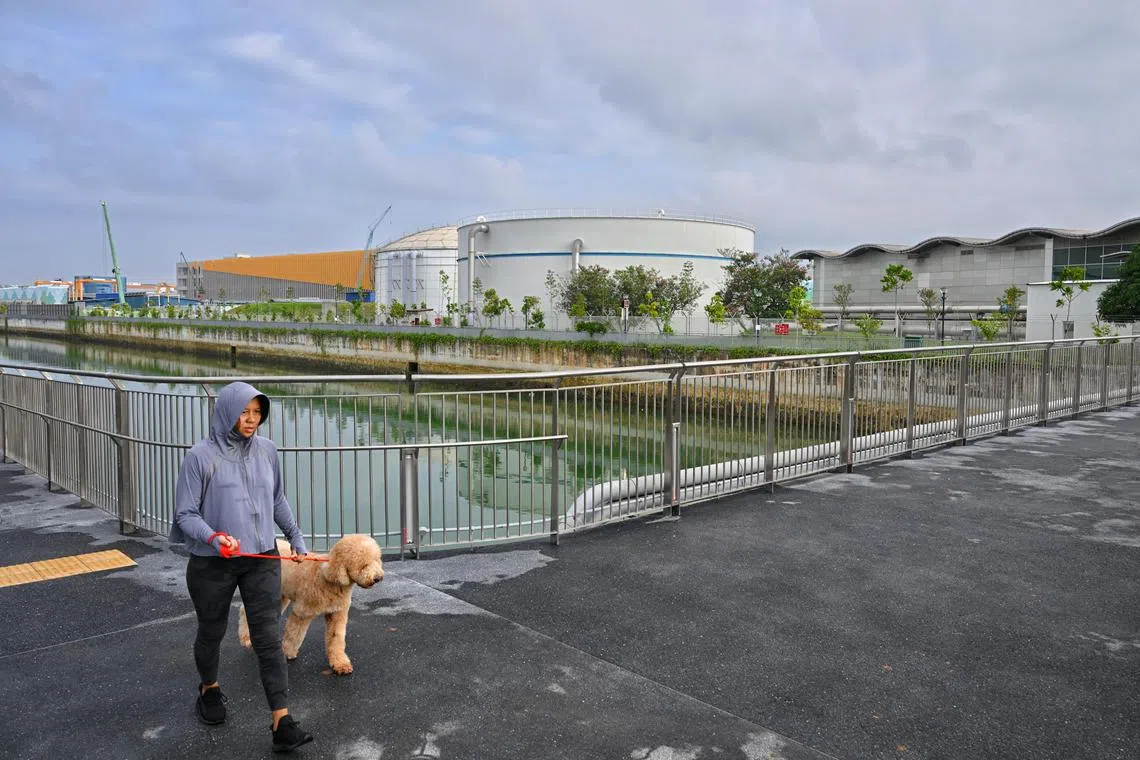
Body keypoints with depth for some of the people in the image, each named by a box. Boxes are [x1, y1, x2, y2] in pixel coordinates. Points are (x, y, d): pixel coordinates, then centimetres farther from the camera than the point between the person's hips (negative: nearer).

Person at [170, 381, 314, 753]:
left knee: (269, 636, -3)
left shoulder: (266, 450, -1)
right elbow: (185, 513, -12)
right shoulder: (201, 456, -13)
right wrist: (213, 537, -29)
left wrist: (296, 537, 15)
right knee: (212, 631, 19)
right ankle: (209, 688, 48)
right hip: (212, 563, -2)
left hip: (262, 559, 2)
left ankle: (282, 721, -2)